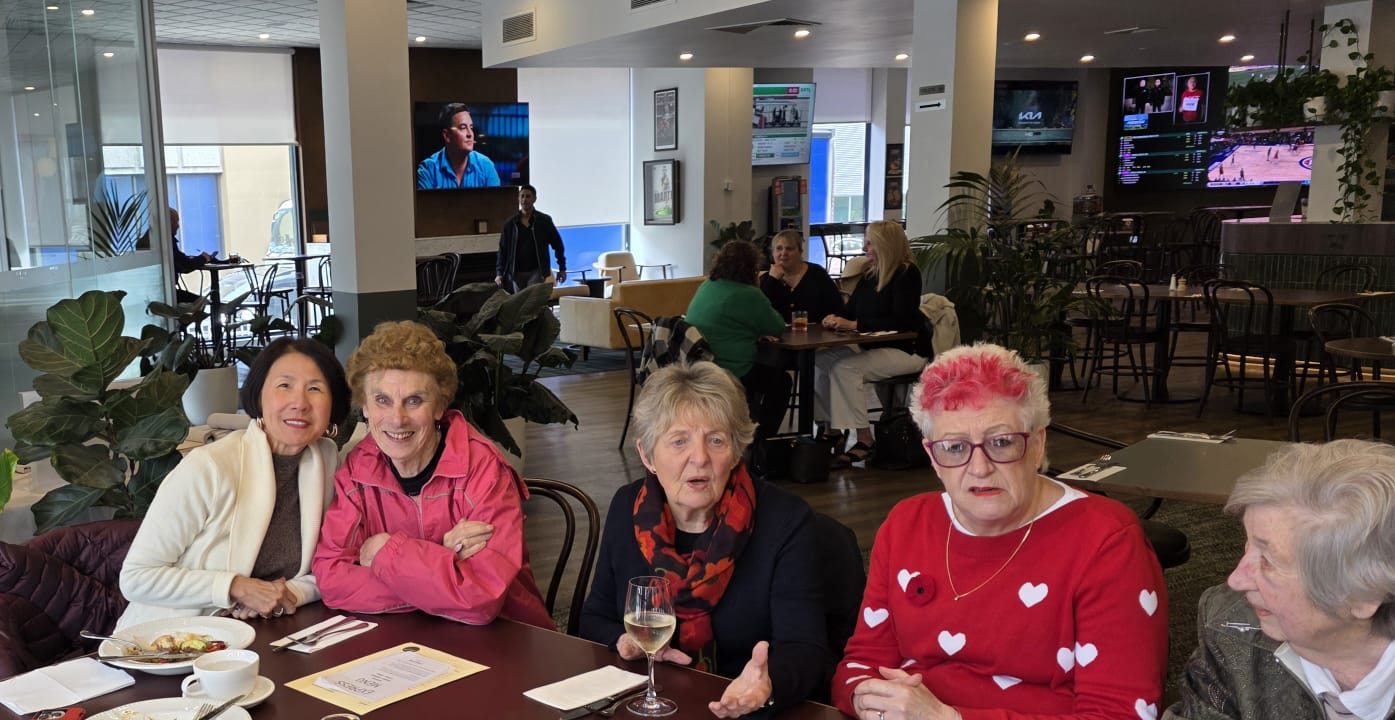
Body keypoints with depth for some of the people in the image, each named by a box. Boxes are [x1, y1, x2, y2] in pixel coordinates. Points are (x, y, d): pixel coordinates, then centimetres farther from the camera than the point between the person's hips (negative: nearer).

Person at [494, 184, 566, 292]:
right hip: (516, 273, 3)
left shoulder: (544, 220, 0)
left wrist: (562, 268, 5)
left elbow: (557, 244, 6)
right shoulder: (510, 224, 5)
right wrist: (499, 273, -4)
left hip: (537, 272, -3)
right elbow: (502, 250, 6)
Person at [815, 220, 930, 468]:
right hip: (872, 347, 9)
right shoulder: (871, 273, 11)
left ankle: (864, 441, -22)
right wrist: (836, 318, -7)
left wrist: (853, 324, -25)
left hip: (906, 351, -8)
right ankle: (830, 429, -6)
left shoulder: (907, 274, -13)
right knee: (821, 361, -8)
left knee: (845, 367, -28)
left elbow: (899, 321, -23)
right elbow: (851, 308, 18)